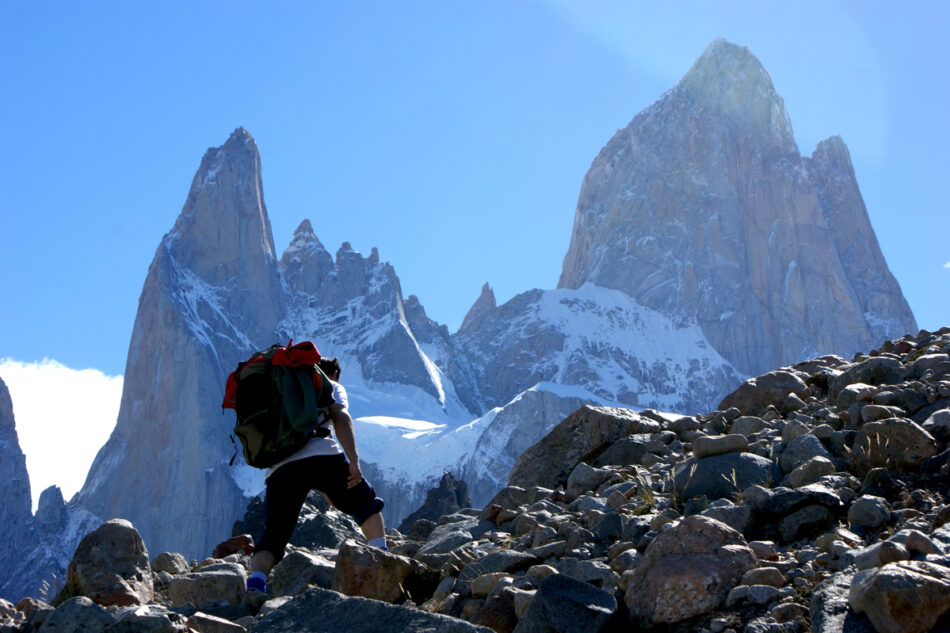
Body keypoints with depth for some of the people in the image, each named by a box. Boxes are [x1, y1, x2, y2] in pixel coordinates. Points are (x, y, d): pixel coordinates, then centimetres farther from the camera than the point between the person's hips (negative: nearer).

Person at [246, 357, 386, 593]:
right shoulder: (330, 386, 23)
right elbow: (340, 417, 1)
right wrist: (353, 460, -9)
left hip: (279, 467, 3)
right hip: (322, 456, -3)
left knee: (273, 538, 5)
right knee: (367, 506, 18)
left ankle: (255, 582, -22)